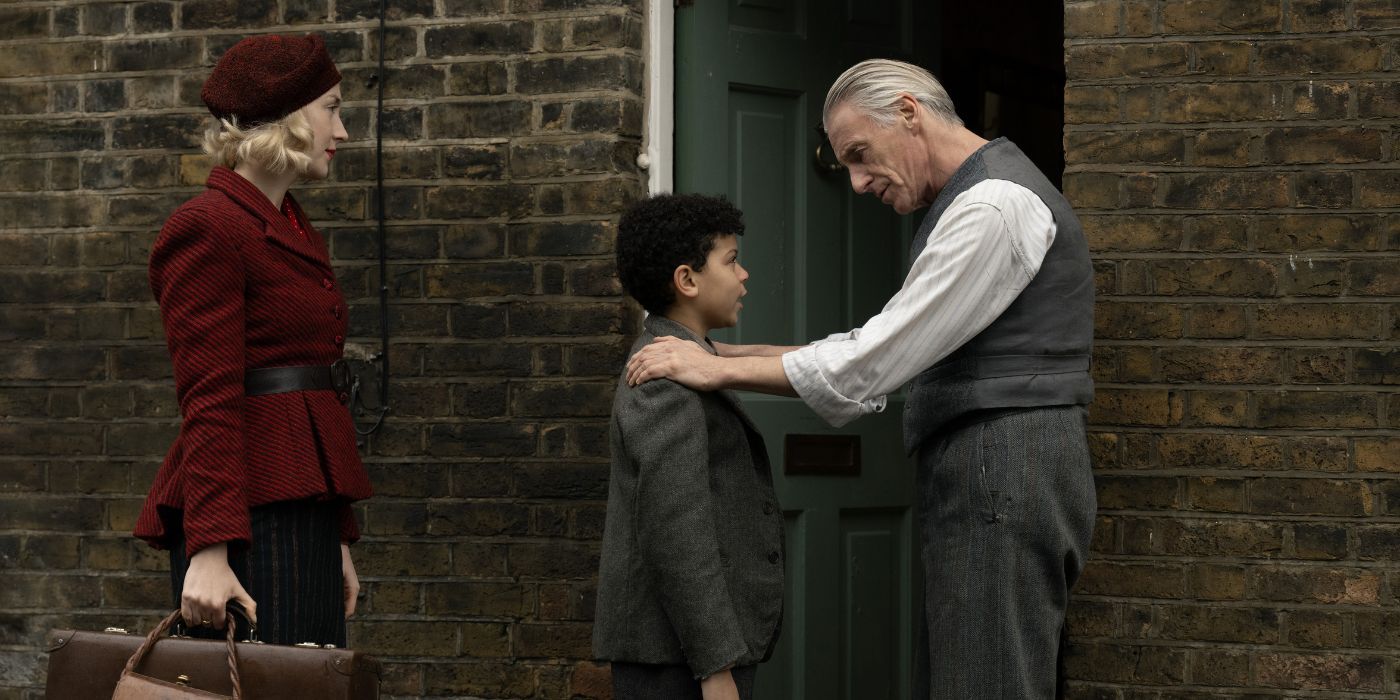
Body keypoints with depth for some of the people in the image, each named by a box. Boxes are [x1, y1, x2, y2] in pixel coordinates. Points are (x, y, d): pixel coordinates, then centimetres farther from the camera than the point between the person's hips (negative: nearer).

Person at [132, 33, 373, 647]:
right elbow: (209, 401, -16)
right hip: (251, 517, -9)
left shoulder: (295, 232, 20)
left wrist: (337, 538, 21)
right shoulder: (207, 231, -9)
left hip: (304, 515, 9)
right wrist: (209, 550, -23)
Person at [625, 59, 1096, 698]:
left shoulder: (995, 206, -13)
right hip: (984, 483, 10)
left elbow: (875, 363, -16)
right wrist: (729, 353, 13)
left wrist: (719, 370, -9)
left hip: (1002, 480, -10)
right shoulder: (970, 204, 21)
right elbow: (884, 356, 20)